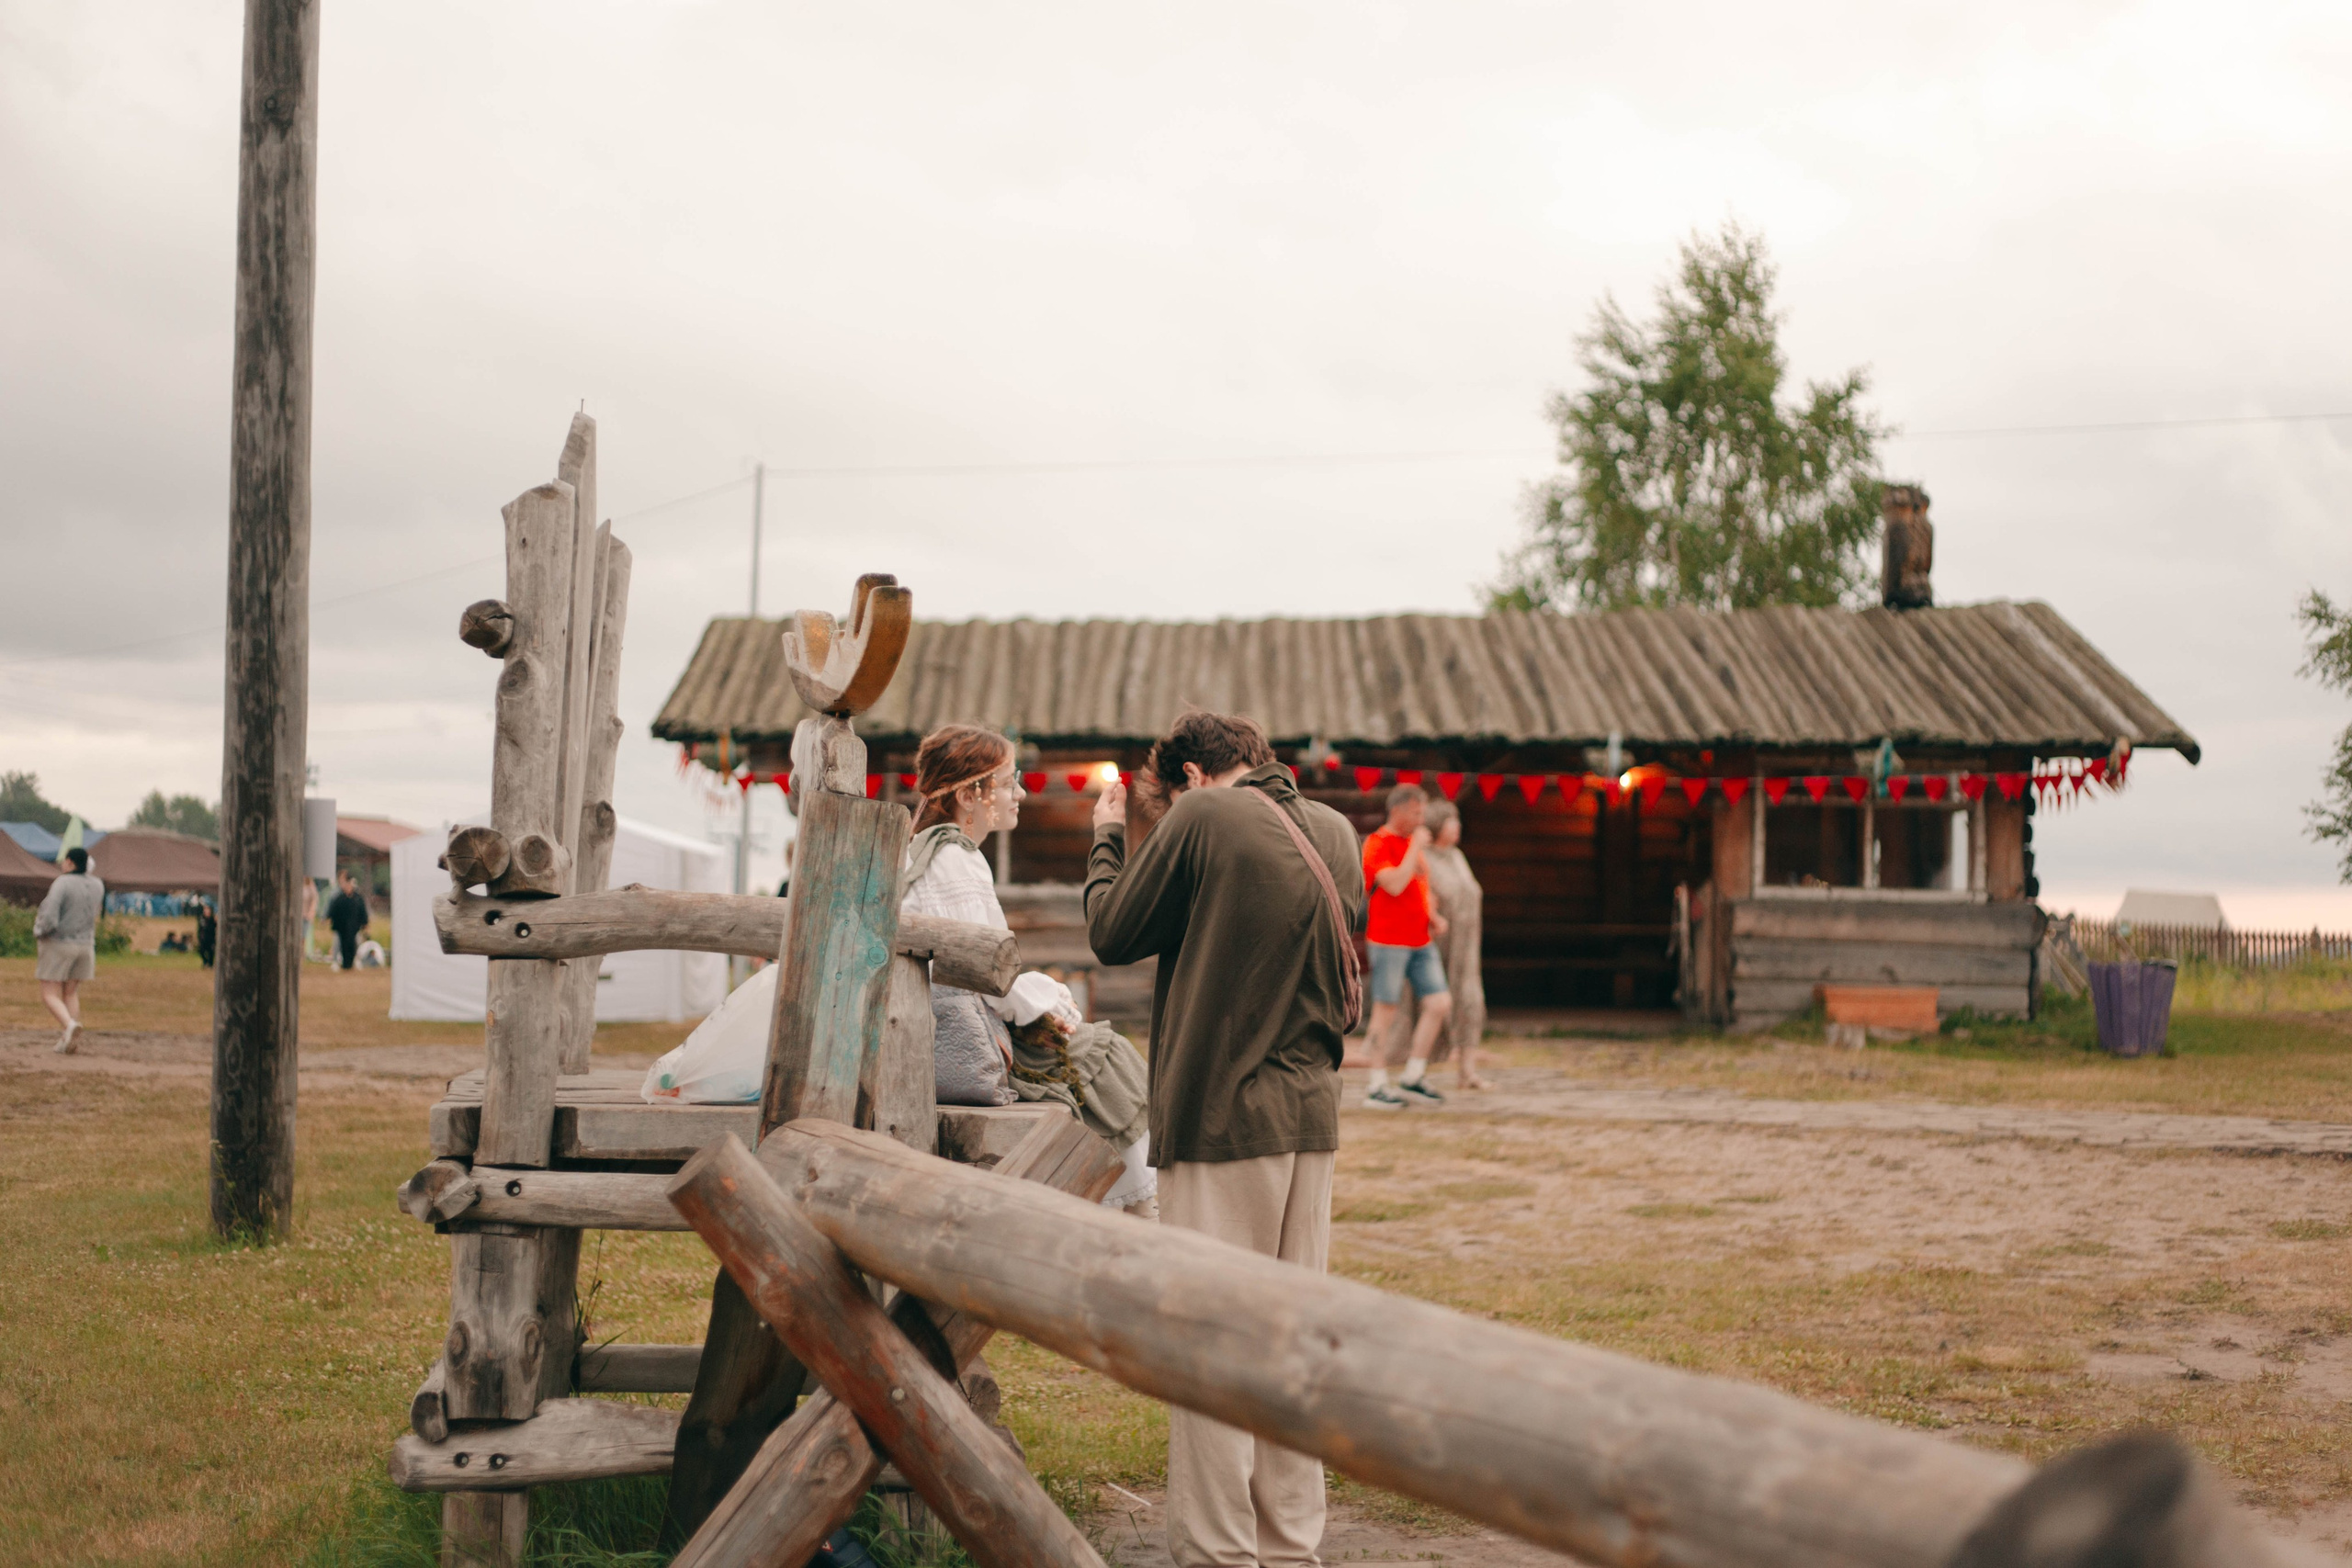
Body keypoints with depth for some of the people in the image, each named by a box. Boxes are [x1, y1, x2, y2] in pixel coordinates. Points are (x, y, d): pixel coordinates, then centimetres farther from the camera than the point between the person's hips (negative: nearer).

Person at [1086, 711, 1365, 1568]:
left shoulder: (1204, 817, -9)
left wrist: (1107, 838, 14)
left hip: (1221, 1114, -7)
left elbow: (1112, 932, -1)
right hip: (1311, 1112, 7)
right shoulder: (1335, 830, 10)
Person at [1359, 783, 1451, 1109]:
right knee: (1386, 1010, -2)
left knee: (1440, 1003, 1)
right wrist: (1416, 847, -16)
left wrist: (1433, 917, 9)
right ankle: (1377, 1087, 6)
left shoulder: (1415, 843, 16)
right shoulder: (1377, 844, -9)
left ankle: (1412, 1077, 11)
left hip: (1421, 941, 8)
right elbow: (1394, 885, -23)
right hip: (1388, 941, -8)